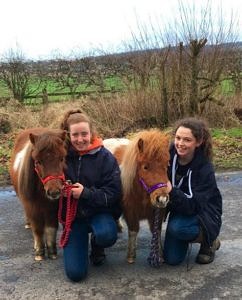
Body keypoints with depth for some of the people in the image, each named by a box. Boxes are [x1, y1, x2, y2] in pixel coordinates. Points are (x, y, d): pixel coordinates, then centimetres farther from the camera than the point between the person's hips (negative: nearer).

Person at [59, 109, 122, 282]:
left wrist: (86, 193, -28)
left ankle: (97, 245, 4)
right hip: (73, 214, 1)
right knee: (75, 273, -7)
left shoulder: (105, 157, -12)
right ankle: (81, 241, 26)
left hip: (100, 211, -1)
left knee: (106, 235, -36)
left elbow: (113, 194, -15)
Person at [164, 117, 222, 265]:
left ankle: (209, 241, -4)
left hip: (203, 213, -4)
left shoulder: (205, 169, -27)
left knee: (176, 227, -34)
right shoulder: (169, 154, -19)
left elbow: (194, 206, -32)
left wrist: (172, 192, -47)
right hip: (179, 210, 4)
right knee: (172, 259, -2)